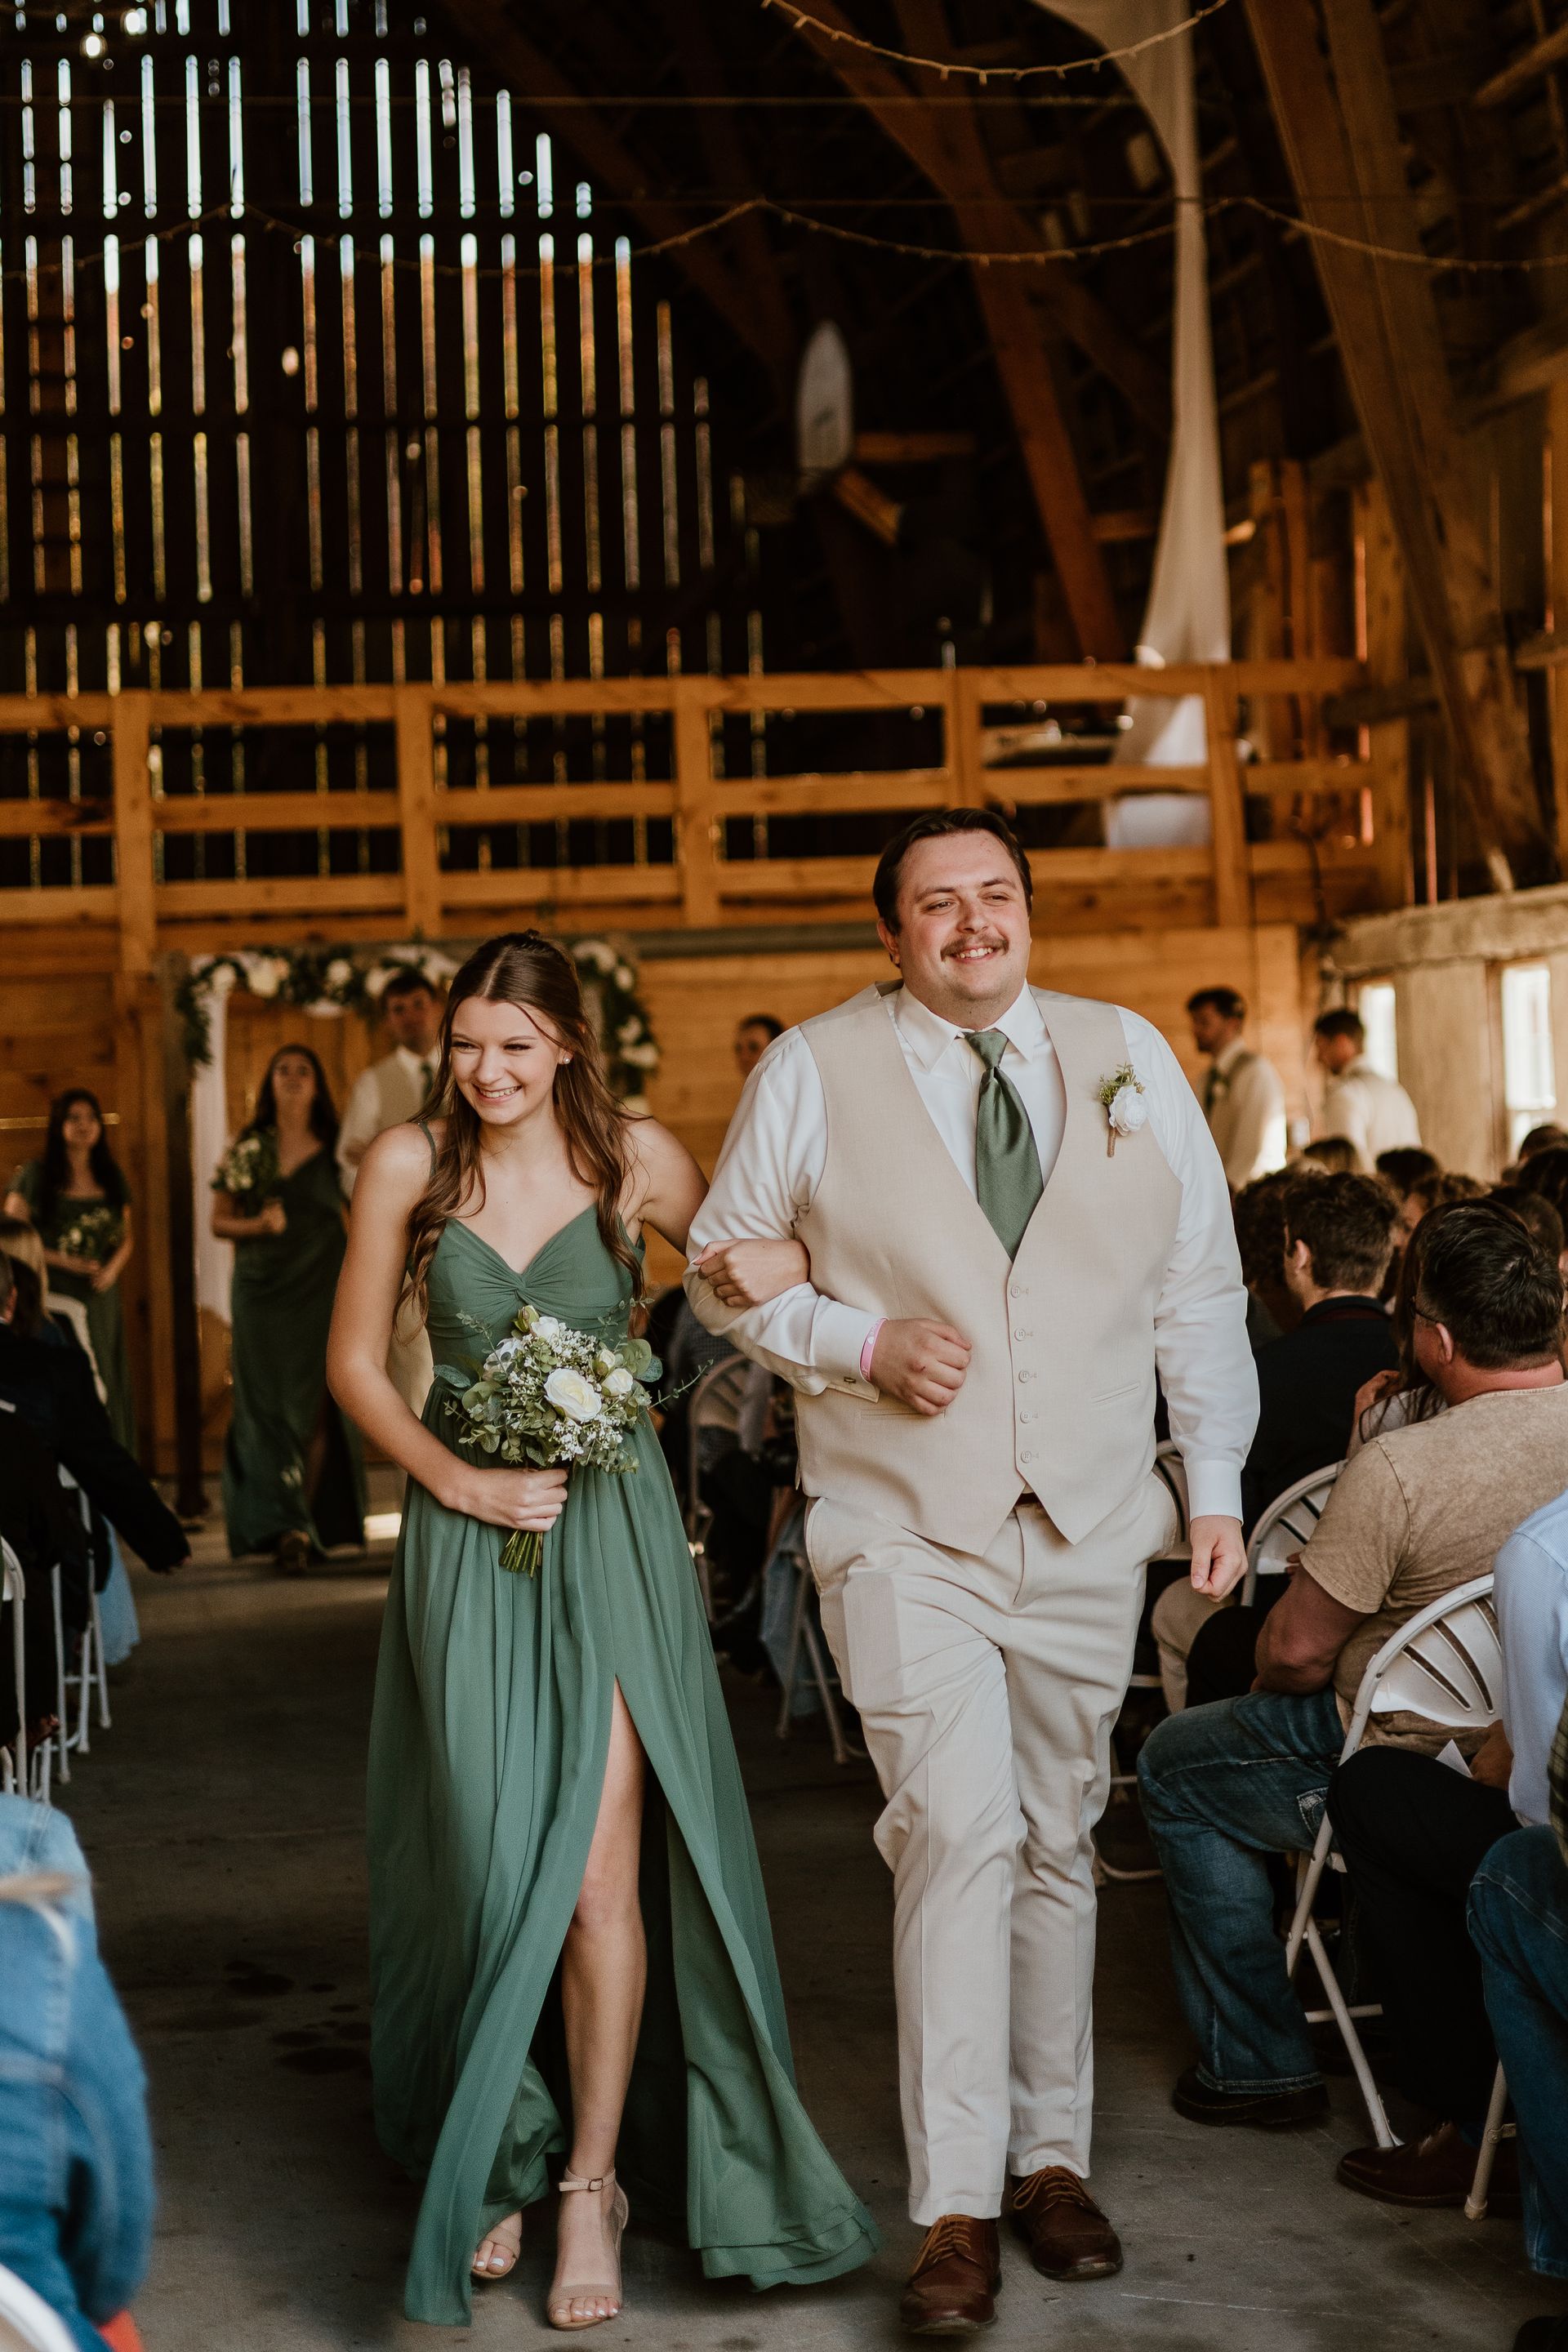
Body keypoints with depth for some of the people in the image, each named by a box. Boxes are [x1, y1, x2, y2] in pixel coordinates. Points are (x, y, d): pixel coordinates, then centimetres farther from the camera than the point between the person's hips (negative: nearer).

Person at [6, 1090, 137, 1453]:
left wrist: (113, 1269, -3)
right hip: (54, 1297, -4)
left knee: (107, 1388, 2)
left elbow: (126, 1238, 18)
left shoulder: (111, 1178, 13)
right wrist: (65, 1262, -12)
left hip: (100, 1297, 4)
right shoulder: (35, 1175, 0)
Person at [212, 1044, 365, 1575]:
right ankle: (291, 1529, -2)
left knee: (315, 1409, -5)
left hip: (320, 1292, -1)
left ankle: (306, 1524, -2)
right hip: (261, 1292, 1)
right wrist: (258, 1225, -12)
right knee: (268, 1406, -4)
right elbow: (219, 1221, 8)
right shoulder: (247, 1150, 6)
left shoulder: (334, 1150, 5)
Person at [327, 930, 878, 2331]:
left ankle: (593, 2183, 5)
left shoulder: (634, 1157, -1)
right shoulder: (409, 1165, 0)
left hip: (609, 1530, -1)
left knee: (598, 1863, -7)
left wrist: (791, 1262, -15)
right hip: (469, 1538, 1)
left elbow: (747, 1270, 9)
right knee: (489, 1859, 5)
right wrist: (460, 1481, -7)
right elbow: (356, 1362, 5)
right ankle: (502, 2161, 23)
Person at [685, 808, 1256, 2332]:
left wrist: (1216, 1480, 7)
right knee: (956, 1831, -14)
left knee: (1058, 1840, 11)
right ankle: (956, 2209, -8)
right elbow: (727, 1271, 6)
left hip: (1089, 1525, 3)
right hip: (904, 1529, -3)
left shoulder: (1129, 1060, 7)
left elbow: (1200, 1289, 11)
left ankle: (1050, 2158, 24)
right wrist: (865, 1344, -10)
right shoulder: (811, 1074, 1)